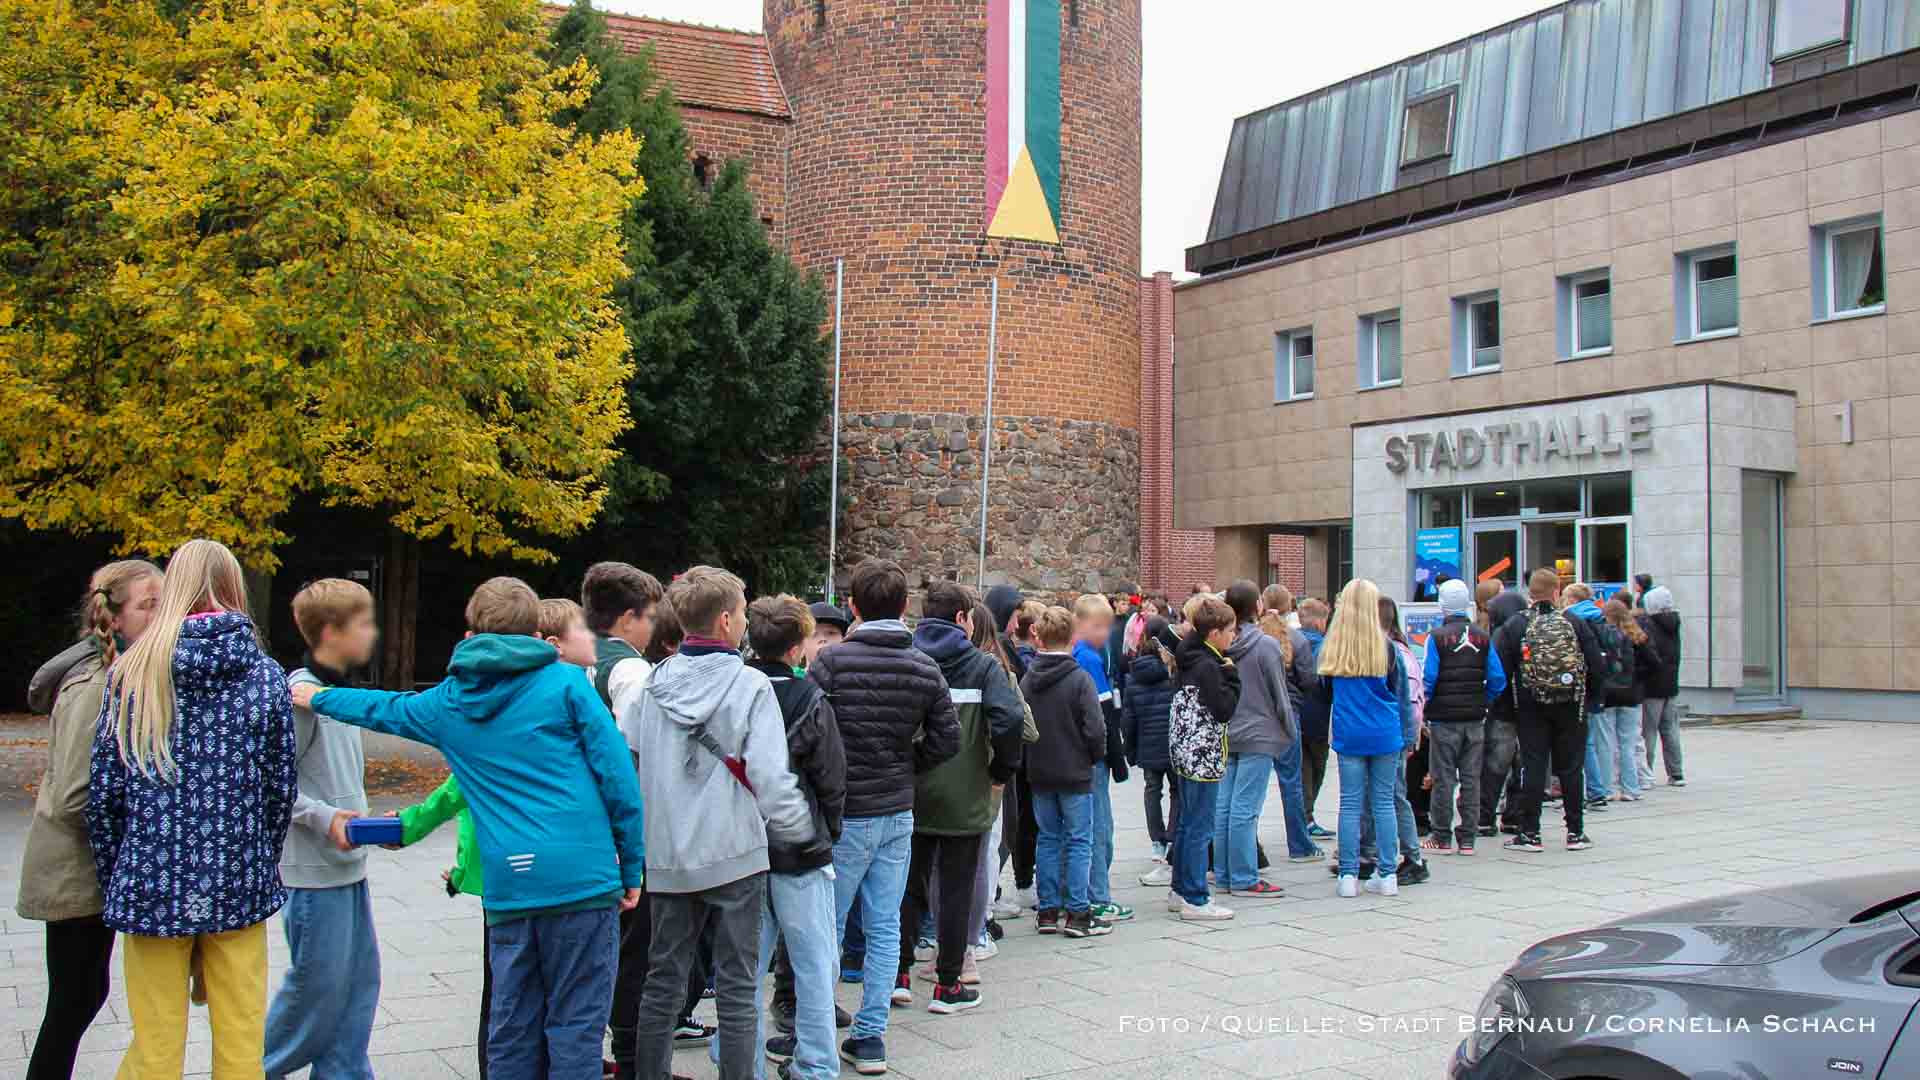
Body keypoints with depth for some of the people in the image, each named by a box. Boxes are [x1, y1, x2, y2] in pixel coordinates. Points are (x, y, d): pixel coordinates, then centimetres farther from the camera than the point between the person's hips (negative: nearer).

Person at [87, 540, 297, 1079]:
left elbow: (104, 792, -2)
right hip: (240, 887, 1)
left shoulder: (131, 672, -3)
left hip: (154, 886, -1)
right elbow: (281, 788, 2)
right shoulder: (265, 675, -1)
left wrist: (113, 881, 10)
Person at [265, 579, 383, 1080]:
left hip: (349, 863, 9)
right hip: (315, 868, -9)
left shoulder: (341, 690, 12)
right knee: (318, 983, 0)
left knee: (360, 974, 10)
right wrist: (325, 817, -24)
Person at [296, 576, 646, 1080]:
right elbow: (617, 778, -4)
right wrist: (631, 868, 4)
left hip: (508, 886, 4)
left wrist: (317, 698, 52)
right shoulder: (565, 683, 1)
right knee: (576, 1024, 1)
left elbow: (383, 710, 33)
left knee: (512, 1029, 13)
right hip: (582, 878, -3)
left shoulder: (449, 702, 13)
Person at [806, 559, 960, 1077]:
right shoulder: (924, 668, -1)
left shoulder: (832, 661, -13)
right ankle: (870, 1036, 14)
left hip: (845, 815, -4)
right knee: (885, 927, 9)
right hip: (898, 813, 4)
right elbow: (947, 738, 2)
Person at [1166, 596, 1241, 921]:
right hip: (1203, 755, -10)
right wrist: (1231, 676, -9)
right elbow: (1224, 710, -18)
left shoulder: (1188, 660, 10)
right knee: (1200, 829, -4)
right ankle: (1194, 900, 0)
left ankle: (1181, 891, 24)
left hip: (1186, 753, 10)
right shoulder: (1207, 666, -18)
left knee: (1187, 824, 16)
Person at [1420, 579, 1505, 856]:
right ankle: (1467, 838, 11)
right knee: (1471, 778, 8)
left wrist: (1423, 711, -1)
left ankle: (1442, 838, 7)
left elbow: (1429, 679, -12)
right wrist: (1482, 703, 14)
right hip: (1475, 719, 4)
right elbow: (1498, 680, 2)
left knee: (1443, 778, 3)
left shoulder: (1437, 637, -8)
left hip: (1444, 718, -4)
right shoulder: (1483, 638, 3)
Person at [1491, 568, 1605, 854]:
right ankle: (1576, 832, 13)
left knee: (1532, 767, 3)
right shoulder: (1576, 623, -4)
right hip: (1571, 708, 1)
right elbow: (1596, 665, -4)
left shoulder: (1514, 626, -7)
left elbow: (1500, 670, -10)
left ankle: (1529, 833, 3)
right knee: (1571, 767, 9)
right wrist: (1585, 695, 12)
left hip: (1531, 707, -1)